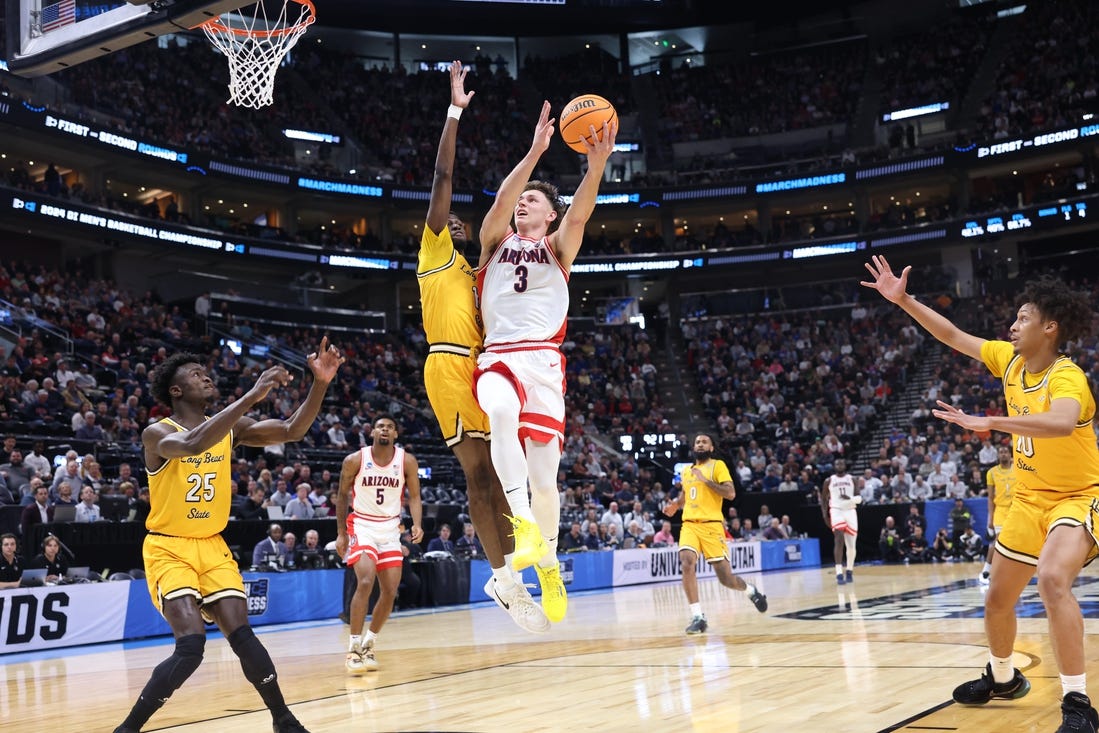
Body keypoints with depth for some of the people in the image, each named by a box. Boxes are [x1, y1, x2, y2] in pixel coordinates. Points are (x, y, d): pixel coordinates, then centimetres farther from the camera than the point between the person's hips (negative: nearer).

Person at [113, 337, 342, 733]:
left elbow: (292, 431, -7)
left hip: (213, 547, 5)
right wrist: (252, 396, -44)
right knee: (191, 646, -19)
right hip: (168, 549, -5)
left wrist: (320, 383, -22)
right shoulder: (157, 434, -16)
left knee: (242, 636, -4)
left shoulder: (230, 428, 1)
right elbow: (193, 444, -39)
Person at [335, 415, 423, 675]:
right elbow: (342, 496, 2)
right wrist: (341, 533, -1)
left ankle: (369, 644, 22)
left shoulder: (407, 461, -6)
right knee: (366, 581, -22)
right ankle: (354, 648, -14)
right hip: (361, 526, -3)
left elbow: (414, 496, -3)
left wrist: (417, 525, -21)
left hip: (390, 528, 3)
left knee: (390, 591, 2)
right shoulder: (354, 460, -9)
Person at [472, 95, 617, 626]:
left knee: (544, 472, -1)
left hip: (543, 359, 0)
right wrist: (536, 150, -15)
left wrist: (597, 165, -23)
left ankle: (548, 566, 18)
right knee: (502, 412, -36)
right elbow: (501, 199, -4)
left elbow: (580, 213, -6)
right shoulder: (496, 241, 16)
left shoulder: (558, 247, 14)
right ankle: (524, 524, -38)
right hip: (497, 356, 0)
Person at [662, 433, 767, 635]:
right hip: (689, 524, 4)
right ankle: (698, 617, -21)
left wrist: (706, 480, -15)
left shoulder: (718, 465, 1)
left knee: (725, 578, 0)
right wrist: (675, 504, 12)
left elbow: (731, 493, -11)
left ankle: (751, 591, 34)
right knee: (687, 563, -24)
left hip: (711, 525, -4)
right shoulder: (687, 471, 17)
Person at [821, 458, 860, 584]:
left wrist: (851, 498, -18)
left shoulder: (852, 479, 7)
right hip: (836, 511, -2)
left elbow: (859, 497, 4)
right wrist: (825, 515, -1)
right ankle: (839, 573, -23)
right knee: (839, 541, -19)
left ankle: (849, 571, 20)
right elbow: (823, 499, 10)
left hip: (850, 511, 2)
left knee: (851, 544, 6)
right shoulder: (829, 481, 5)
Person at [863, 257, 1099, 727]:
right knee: (997, 599, 15)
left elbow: (1061, 423, -48)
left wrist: (991, 422, -56)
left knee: (1052, 579, -35)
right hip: (1030, 499, 8)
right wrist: (904, 300, -1)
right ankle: (1003, 678, 42)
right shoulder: (1010, 359, -3)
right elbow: (953, 336, 7)